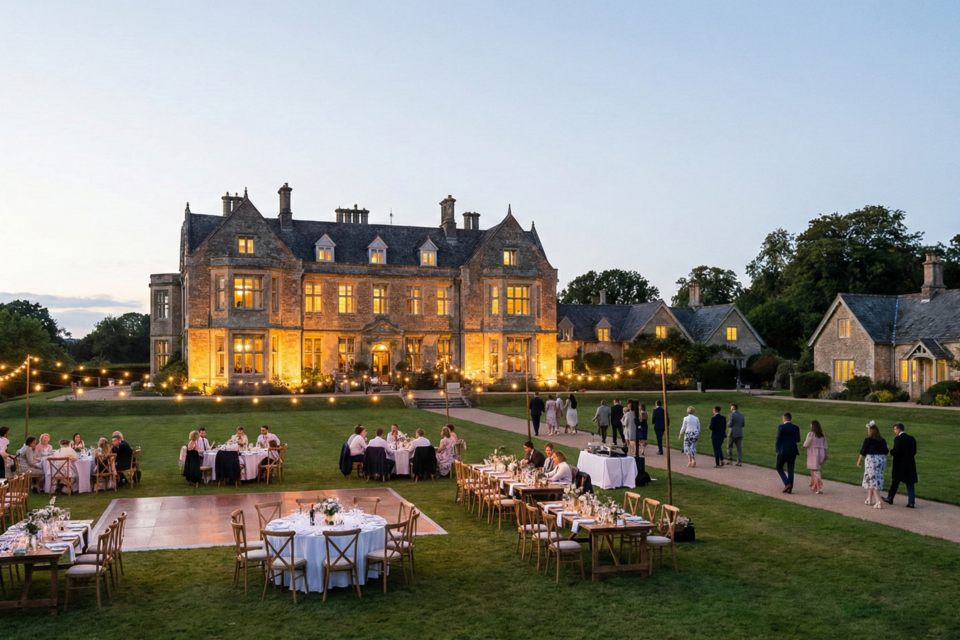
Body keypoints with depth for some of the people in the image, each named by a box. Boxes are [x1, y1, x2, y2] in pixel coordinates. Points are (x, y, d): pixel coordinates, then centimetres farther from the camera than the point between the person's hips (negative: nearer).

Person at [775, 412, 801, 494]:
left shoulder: (781, 427, -9)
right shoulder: (796, 428, 4)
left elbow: (778, 440, -9)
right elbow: (798, 440, 13)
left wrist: (777, 451, 2)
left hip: (783, 451, -4)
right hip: (793, 451, 4)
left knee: (779, 468, 10)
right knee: (790, 470, 8)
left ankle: (787, 483, -7)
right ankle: (790, 488, 7)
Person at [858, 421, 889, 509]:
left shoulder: (868, 440, -9)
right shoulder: (883, 440, 5)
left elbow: (863, 452, -5)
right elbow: (886, 452, 11)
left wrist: (859, 461, 8)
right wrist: (889, 451, 34)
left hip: (871, 460, -6)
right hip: (882, 460, 6)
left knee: (873, 481, -3)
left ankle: (879, 502, -11)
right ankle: (869, 499, 27)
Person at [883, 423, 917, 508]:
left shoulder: (898, 439, -15)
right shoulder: (912, 438, 5)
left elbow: (895, 451, -19)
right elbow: (914, 452, 8)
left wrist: (890, 451, 0)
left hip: (899, 464, -5)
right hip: (910, 464, 5)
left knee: (895, 482, 10)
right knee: (910, 483, 6)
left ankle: (890, 498, 22)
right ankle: (911, 502, 1)